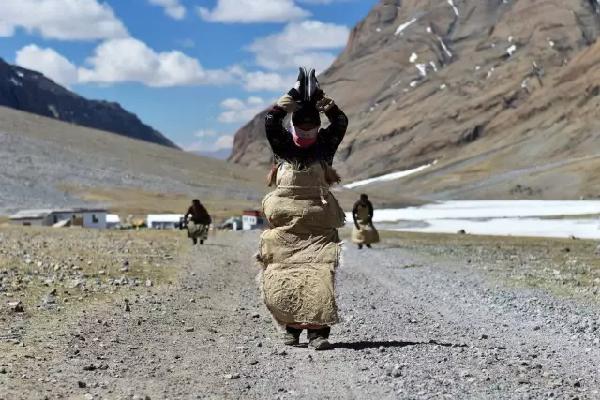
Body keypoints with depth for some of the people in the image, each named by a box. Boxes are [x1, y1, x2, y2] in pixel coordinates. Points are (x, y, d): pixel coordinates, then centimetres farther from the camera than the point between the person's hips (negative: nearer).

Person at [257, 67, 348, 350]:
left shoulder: (325, 146, 8)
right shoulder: (283, 145, 7)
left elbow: (341, 123, -5)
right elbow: (271, 121, -8)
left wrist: (319, 98, -9)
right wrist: (295, 96, -10)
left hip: (319, 226, 0)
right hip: (285, 225, 1)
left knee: (319, 275, -11)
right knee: (281, 278, -1)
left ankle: (318, 331, -10)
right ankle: (291, 326, 16)